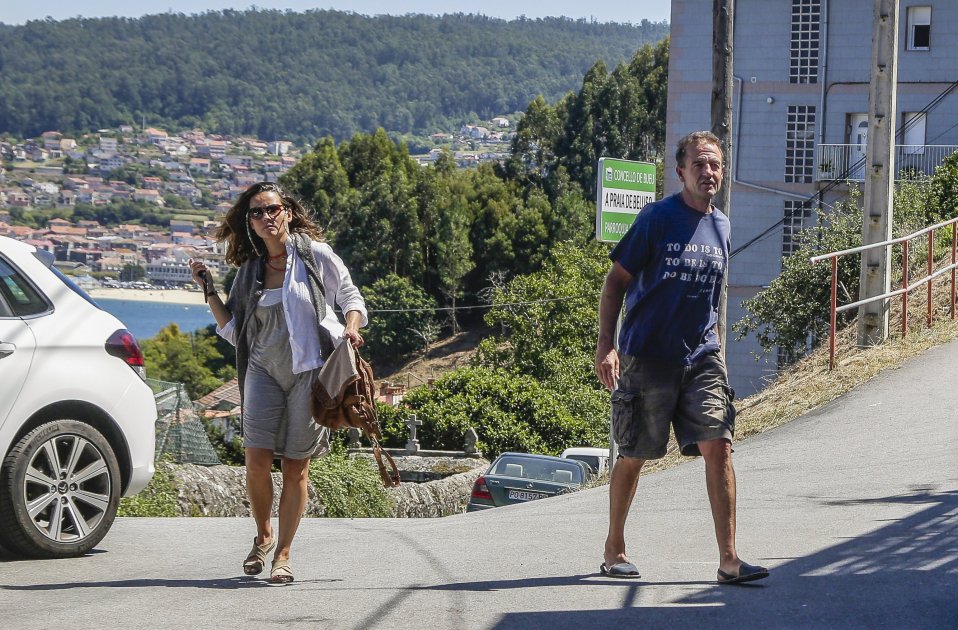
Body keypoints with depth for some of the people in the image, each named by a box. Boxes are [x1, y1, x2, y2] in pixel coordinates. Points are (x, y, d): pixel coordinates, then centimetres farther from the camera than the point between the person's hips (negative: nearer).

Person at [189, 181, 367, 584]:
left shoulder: (315, 255, 0)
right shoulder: (250, 270, 11)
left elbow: (351, 297, 7)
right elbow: (232, 331, 12)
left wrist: (351, 327, -12)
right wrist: (208, 290, 5)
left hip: (309, 370, -3)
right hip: (263, 370, 3)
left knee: (295, 467, -1)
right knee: (256, 459, -10)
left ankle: (283, 554, 7)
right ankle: (263, 536, 13)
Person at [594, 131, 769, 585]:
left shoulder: (721, 226, 9)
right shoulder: (658, 218, -7)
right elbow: (616, 281, -5)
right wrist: (605, 346, -13)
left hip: (701, 359, 4)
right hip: (647, 356, -4)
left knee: (718, 447, -9)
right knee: (633, 456, 6)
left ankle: (729, 560, -9)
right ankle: (614, 549, 24)